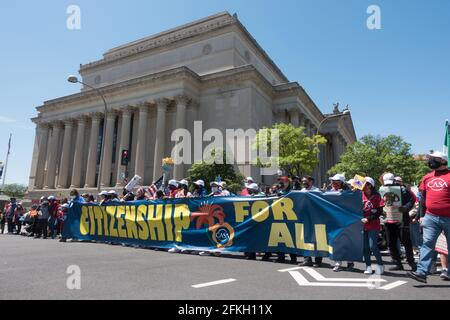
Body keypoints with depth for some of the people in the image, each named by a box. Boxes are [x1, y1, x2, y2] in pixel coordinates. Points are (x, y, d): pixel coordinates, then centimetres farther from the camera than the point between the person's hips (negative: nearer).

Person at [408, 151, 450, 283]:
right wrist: (422, 215, 12)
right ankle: (422, 272, -5)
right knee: (427, 244, -2)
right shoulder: (427, 177, 11)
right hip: (431, 217, 3)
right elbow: (423, 198, 15)